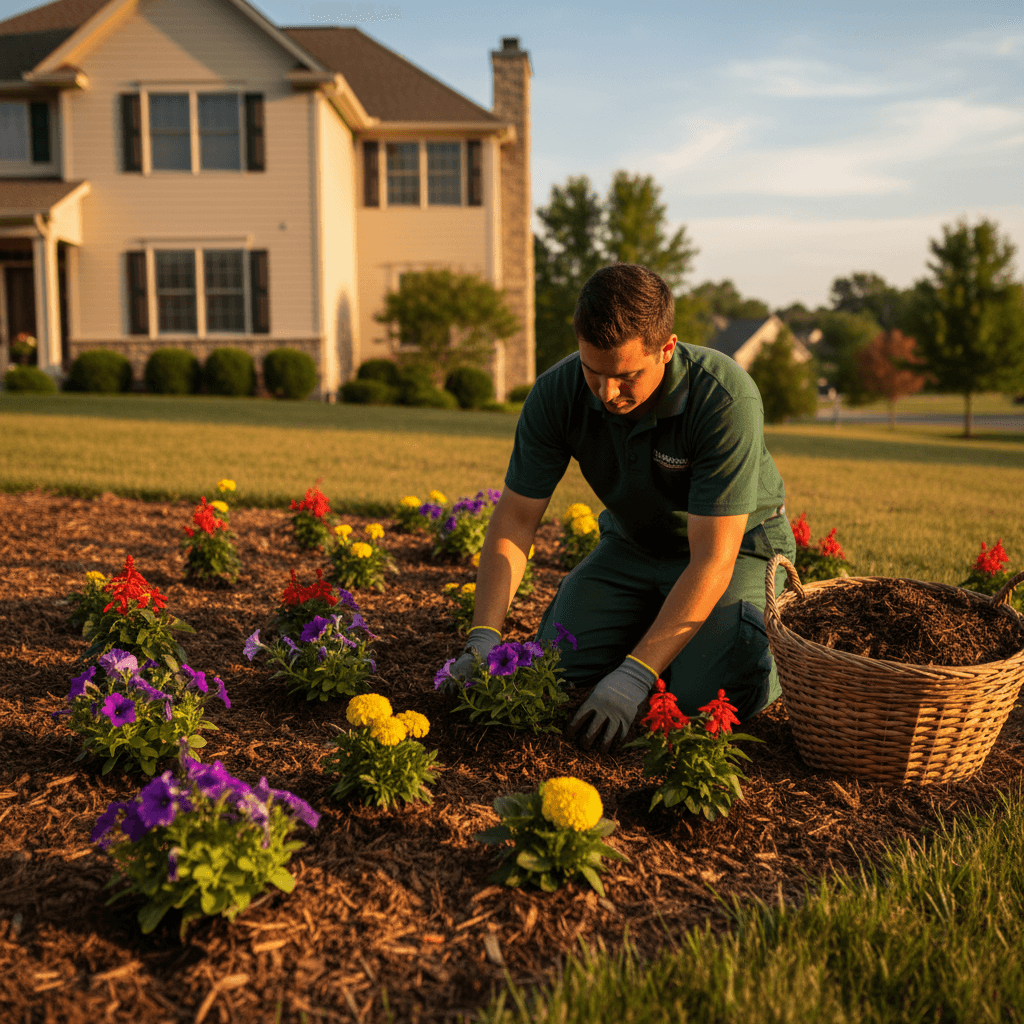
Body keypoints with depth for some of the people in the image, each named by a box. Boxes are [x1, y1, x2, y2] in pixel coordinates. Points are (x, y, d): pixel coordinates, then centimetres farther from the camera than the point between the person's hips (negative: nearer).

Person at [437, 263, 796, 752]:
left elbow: (713, 559, -35)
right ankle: (658, 624, 17)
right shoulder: (555, 394, -22)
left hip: (737, 545, -4)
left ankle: (769, 641, 9)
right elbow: (515, 518, -15)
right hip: (634, 544, 4)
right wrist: (483, 639, -27)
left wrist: (634, 677, -41)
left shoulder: (727, 399, -35)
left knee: (702, 696, -25)